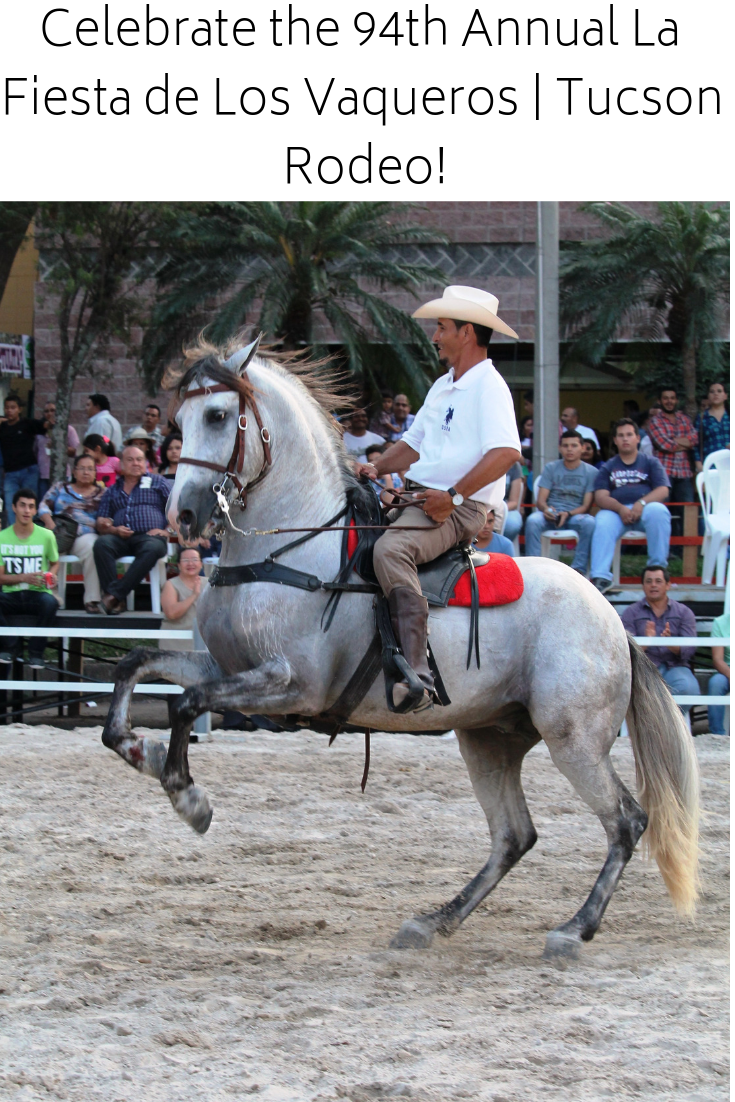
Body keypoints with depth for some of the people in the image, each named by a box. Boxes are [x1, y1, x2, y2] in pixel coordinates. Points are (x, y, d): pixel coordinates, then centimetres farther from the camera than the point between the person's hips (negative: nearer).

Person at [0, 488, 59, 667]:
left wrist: (51, 575, -7)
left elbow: (54, 563, 18)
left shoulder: (46, 536, 1)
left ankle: (36, 652, -15)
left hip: (37, 593, -1)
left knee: (50, 603, -36)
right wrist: (24, 578, -17)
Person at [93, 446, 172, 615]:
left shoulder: (157, 482, 20)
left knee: (153, 548, -39)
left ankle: (113, 594, -41)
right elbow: (101, 522, 19)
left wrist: (167, 531, -4)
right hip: (121, 538, 2)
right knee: (102, 544, -32)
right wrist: (114, 530, -3)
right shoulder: (112, 491, 26)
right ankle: (116, 601, -38)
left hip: (149, 536, -2)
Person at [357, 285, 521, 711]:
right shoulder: (442, 387, 21)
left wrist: (454, 495, -26)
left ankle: (417, 675, -44)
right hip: (421, 498, 11)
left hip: (461, 511, -11)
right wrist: (377, 468, 10)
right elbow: (414, 444, 30)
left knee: (390, 549, -36)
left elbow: (506, 452, -23)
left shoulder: (488, 387, -10)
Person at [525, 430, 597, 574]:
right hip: (551, 513, 1)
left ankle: (579, 569, -32)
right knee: (533, 521, -33)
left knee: (589, 523, -36)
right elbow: (540, 500, 4)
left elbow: (586, 505, -1)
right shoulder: (551, 468, 11)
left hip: (575, 514, -1)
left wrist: (568, 513, -21)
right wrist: (546, 509, -21)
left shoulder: (591, 472, 6)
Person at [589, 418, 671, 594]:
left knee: (658, 511, -35)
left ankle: (658, 568, -27)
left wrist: (641, 503, -16)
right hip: (617, 511, 0)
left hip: (646, 508, 0)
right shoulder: (608, 467, 19)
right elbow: (600, 497, 4)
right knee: (602, 523, -33)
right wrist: (620, 508, -17)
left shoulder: (650, 463, 18)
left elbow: (663, 491, 4)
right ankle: (601, 577, -42)